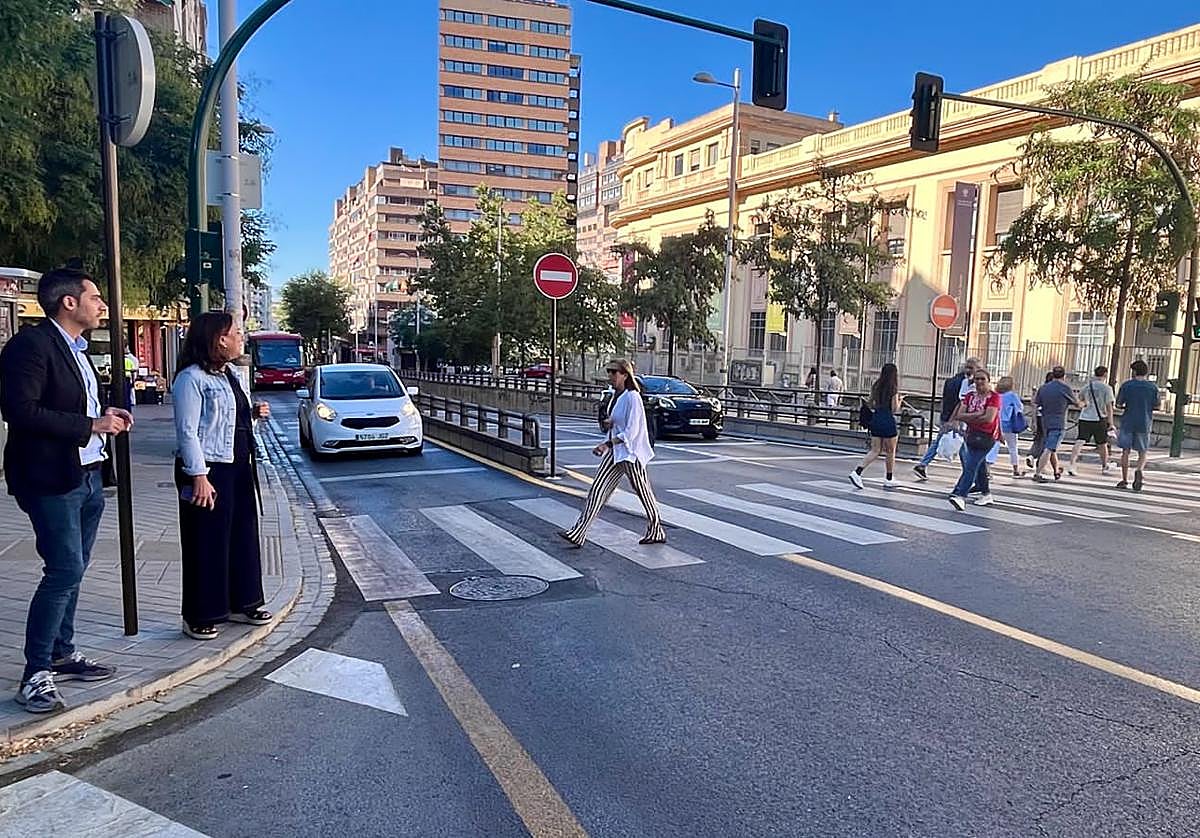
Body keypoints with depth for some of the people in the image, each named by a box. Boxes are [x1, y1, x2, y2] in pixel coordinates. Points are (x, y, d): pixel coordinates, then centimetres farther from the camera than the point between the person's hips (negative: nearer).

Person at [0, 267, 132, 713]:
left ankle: (62, 654, 28)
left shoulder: (76, 348, 16)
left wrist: (108, 417, 4)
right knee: (65, 571, -9)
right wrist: (90, 425, -20)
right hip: (52, 479, -9)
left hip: (87, 476, 9)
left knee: (71, 570, 16)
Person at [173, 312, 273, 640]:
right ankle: (200, 617, 12)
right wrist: (199, 476, -23)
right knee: (207, 543, 0)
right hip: (209, 470, -9)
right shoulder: (192, 378, -13)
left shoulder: (229, 376, 14)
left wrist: (253, 414, 5)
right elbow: (188, 431, -18)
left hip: (238, 468, 9)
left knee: (243, 535, 14)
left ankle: (242, 603, 27)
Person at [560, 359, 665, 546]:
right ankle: (578, 533, -2)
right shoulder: (617, 397, 11)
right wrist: (610, 423, 3)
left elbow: (631, 431, -22)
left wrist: (607, 444, -26)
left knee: (643, 493, 6)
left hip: (631, 453, -9)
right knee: (597, 489, 0)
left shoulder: (632, 397, -16)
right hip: (615, 452, 9)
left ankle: (657, 532, 24)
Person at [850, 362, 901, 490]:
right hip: (888, 422, -5)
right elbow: (895, 409, -10)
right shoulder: (893, 389, -10)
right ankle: (888, 480, 19)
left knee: (875, 451, 8)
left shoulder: (875, 386, 7)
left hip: (875, 420, 6)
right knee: (890, 452, 11)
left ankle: (857, 472, -10)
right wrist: (899, 400, 6)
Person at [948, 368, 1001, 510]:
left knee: (971, 466, -18)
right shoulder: (970, 396, 9)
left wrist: (969, 418, -7)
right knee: (979, 465, 18)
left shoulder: (994, 396, -7)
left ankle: (960, 496, -26)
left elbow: (989, 418, -18)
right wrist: (977, 415, -15)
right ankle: (986, 495, 34)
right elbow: (960, 415, 0)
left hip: (986, 436, -7)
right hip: (971, 434, 7)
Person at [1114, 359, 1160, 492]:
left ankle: (1125, 480, 7)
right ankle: (1139, 471, -18)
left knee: (1125, 451, 6)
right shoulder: (1152, 387, 0)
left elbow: (1119, 404, -5)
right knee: (1142, 453, 10)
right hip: (1144, 424, 1)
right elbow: (1156, 407, 3)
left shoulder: (1127, 385, -4)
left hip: (1128, 422, -1)